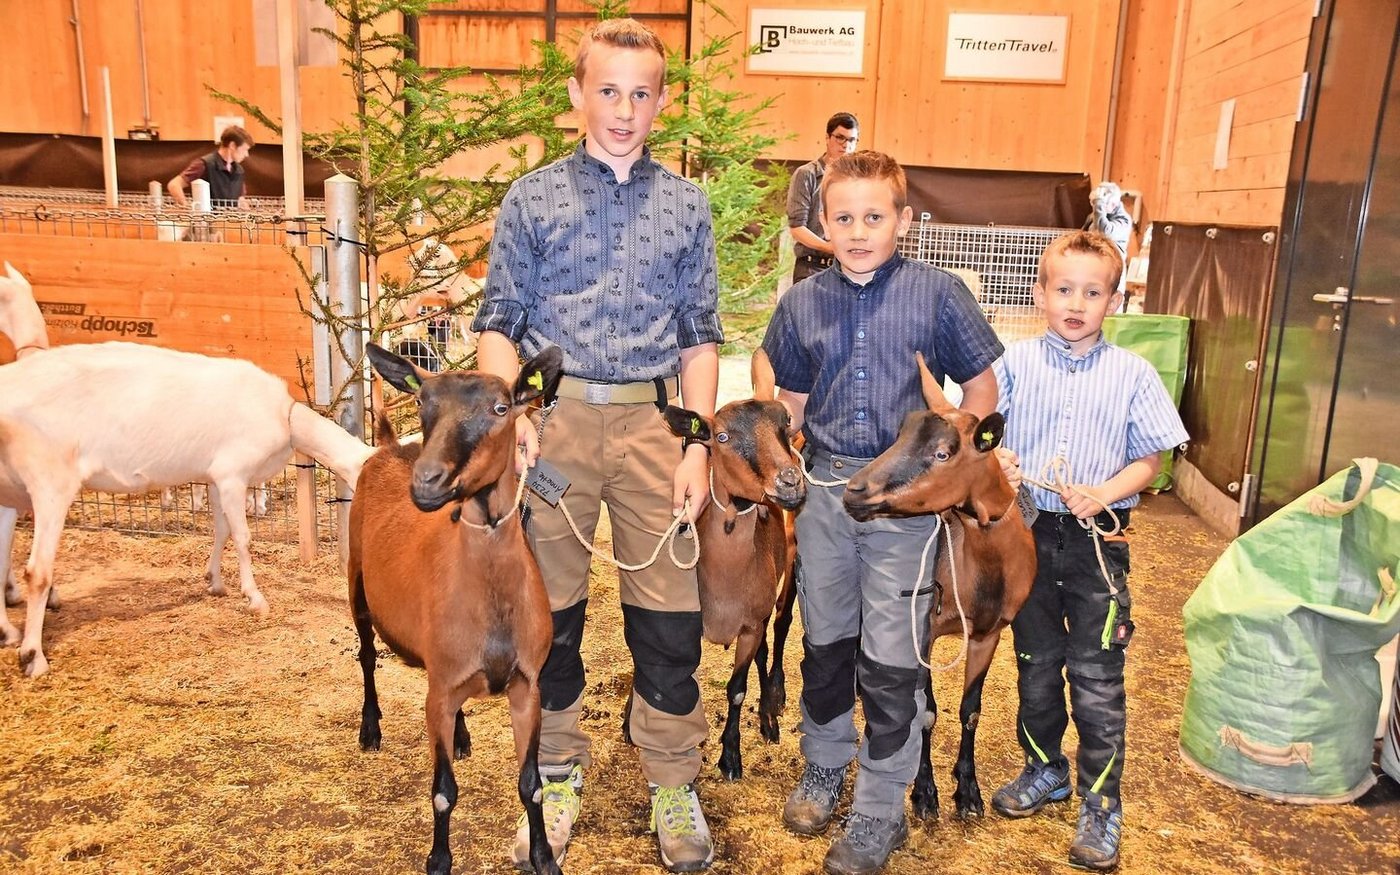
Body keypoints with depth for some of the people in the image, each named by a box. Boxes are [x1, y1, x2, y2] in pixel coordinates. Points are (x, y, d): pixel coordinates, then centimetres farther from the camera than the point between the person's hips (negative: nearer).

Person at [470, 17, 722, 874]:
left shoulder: (687, 205, 9)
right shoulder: (531, 198, 6)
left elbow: (701, 337, 8)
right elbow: (499, 324, 5)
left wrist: (698, 445, -1)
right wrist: (510, 416, -12)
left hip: (653, 419, 1)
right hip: (554, 416, 0)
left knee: (671, 613, 3)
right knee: (548, 609, 9)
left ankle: (674, 787, 21)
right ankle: (558, 778, 29)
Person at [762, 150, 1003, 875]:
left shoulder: (938, 293, -6)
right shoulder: (801, 304, 3)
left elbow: (981, 386, 2)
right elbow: (791, 405, 11)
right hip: (825, 492, 3)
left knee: (891, 660, 4)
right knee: (824, 640, 17)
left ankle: (880, 810, 22)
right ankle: (823, 768, 40)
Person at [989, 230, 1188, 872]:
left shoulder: (1132, 374, -2)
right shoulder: (1016, 363, -1)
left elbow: (1148, 460, 0)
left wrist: (1105, 492, -17)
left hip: (1098, 542, -1)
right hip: (1029, 534, 2)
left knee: (1097, 680, 1)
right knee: (1035, 665, 16)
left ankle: (1101, 806, 17)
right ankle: (1044, 771, 37)